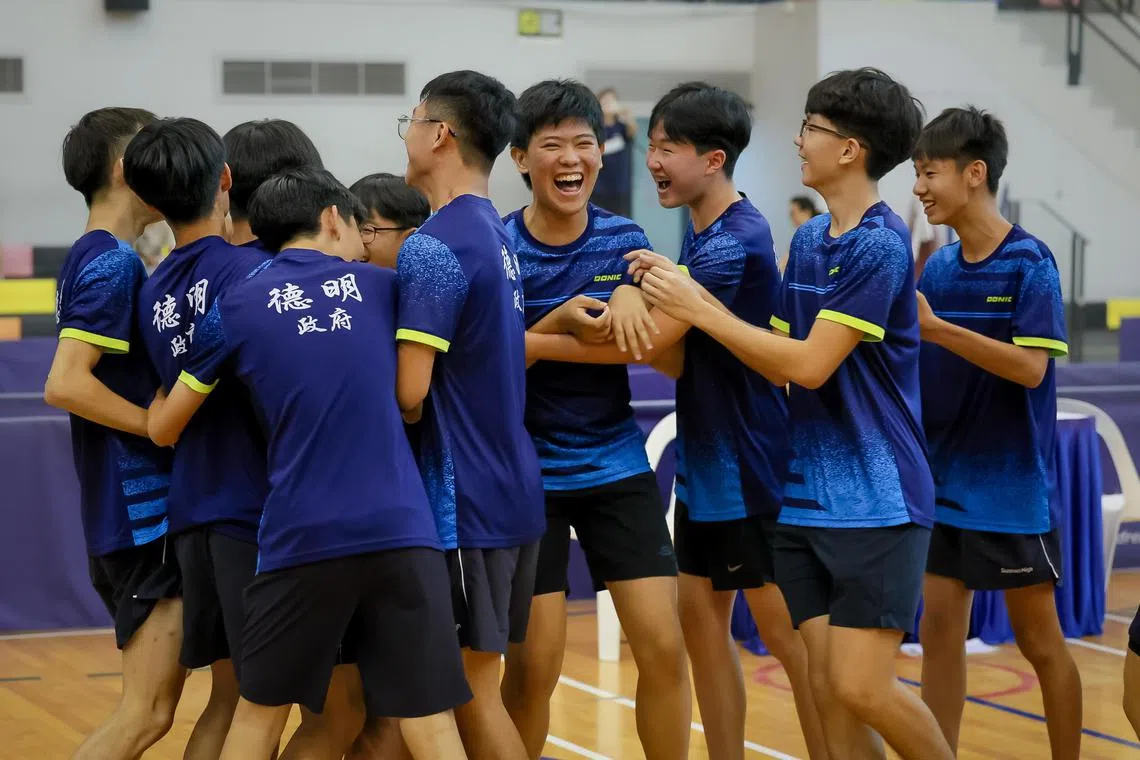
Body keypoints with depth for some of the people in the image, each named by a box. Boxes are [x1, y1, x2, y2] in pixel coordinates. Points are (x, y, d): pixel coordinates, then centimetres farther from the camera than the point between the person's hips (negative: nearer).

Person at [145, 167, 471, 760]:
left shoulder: (237, 306, 7)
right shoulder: (382, 287, 10)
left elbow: (163, 431, 15)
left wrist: (159, 391, 36)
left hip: (300, 536, 0)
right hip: (401, 530, 0)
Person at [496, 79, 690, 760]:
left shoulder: (625, 239, 2)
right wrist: (557, 324, -26)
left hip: (617, 466, 3)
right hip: (529, 473, -3)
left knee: (664, 646, -3)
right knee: (534, 663, -3)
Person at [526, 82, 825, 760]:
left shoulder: (736, 240, -20)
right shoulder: (700, 235, 10)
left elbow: (651, 343, -23)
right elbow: (676, 358, 5)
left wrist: (536, 344, -15)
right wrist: (632, 300, -17)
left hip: (749, 468, -9)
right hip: (703, 467, 9)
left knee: (786, 630, -2)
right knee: (702, 616, 11)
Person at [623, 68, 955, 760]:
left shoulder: (880, 246, -14)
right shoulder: (808, 239, 11)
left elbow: (810, 365, -18)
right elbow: (781, 366, 12)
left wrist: (700, 310, -12)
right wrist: (687, 290, 4)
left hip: (876, 500, -7)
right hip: (805, 498, 8)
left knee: (863, 688, -11)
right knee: (828, 689, 4)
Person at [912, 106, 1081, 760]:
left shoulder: (1029, 263, -12)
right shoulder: (937, 269, 5)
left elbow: (1031, 367, -23)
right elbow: (918, 365, 10)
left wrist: (935, 328, -30)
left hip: (1013, 491, -5)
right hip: (943, 487, 6)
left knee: (1039, 640, 5)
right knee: (940, 631, 6)